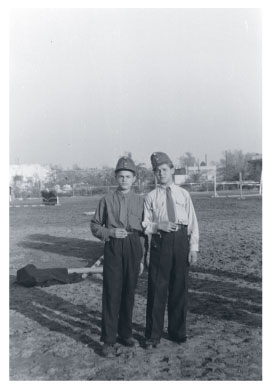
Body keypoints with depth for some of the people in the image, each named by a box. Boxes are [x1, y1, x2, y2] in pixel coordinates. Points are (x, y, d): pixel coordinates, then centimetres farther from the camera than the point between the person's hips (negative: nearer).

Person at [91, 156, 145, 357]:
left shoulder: (140, 201, 7)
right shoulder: (107, 200, 4)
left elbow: (144, 231, 9)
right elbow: (95, 226, 8)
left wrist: (142, 259, 7)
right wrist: (111, 232, -12)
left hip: (133, 248, 2)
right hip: (113, 248, -2)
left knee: (129, 293, 10)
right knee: (111, 293, -3)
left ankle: (125, 333, 27)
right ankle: (109, 340, 7)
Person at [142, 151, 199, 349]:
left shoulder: (183, 194, 10)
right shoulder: (151, 197, 7)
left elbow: (193, 222, 7)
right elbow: (144, 225, 4)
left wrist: (194, 248, -1)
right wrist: (158, 225, -16)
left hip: (181, 241, 2)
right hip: (160, 242, -1)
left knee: (180, 288, 9)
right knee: (157, 288, 2)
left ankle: (177, 331, 27)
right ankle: (153, 335, 16)